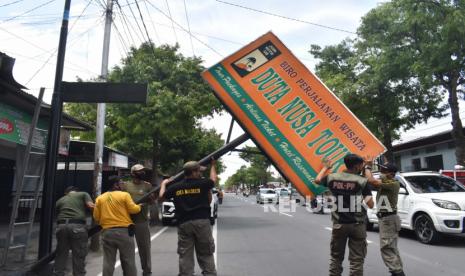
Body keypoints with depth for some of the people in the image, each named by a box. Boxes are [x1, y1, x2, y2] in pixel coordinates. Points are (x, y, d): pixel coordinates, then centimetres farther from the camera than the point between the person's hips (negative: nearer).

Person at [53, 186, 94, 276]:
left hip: (62, 226, 4)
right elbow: (91, 205, 0)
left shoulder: (60, 200, 27)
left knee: (60, 256, 15)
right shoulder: (83, 194, 16)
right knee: (79, 257, 4)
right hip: (78, 226, -3)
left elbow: (58, 213, 21)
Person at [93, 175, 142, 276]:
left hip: (107, 232, 4)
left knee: (108, 262, 9)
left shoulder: (100, 198, 7)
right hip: (124, 231, -3)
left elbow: (96, 217, 7)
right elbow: (133, 209, -7)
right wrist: (139, 206, 13)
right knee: (128, 261, 8)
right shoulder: (124, 195, -4)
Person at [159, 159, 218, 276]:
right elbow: (214, 179, 16)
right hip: (202, 222, -2)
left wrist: (164, 183, 35)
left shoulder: (175, 187, 3)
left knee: (185, 255, 10)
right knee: (206, 254, 9)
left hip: (184, 224, 2)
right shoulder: (202, 183, -5)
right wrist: (213, 165, 31)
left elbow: (162, 196, 18)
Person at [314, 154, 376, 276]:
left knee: (336, 257, 15)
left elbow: (317, 180, 17)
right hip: (357, 225, -3)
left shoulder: (332, 177, -2)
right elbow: (370, 205, -8)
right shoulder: (362, 181, -10)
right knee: (356, 259, 4)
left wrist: (325, 167, 32)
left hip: (338, 224, 3)